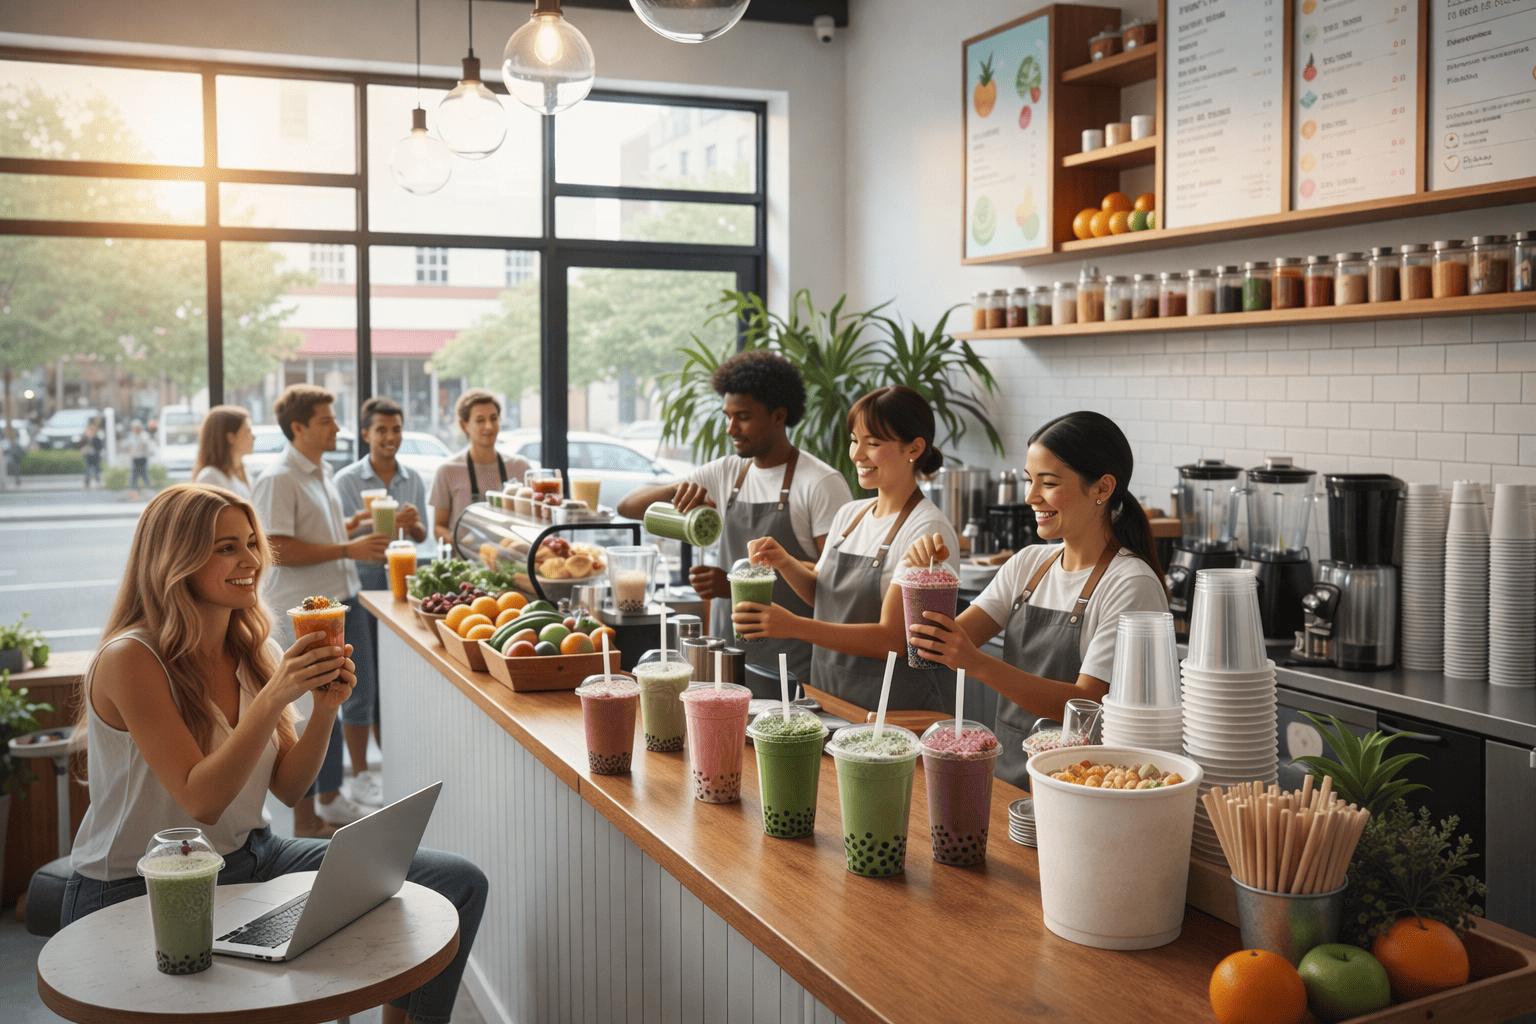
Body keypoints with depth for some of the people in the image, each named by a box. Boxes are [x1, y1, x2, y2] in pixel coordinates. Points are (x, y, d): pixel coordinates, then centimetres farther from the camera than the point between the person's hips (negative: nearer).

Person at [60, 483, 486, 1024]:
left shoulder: (257, 650, 2)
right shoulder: (130, 660, -18)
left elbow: (287, 788, 1)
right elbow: (201, 801, -23)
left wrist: (325, 707, -15)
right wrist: (275, 696, -30)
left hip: (248, 857, 6)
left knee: (459, 882, -3)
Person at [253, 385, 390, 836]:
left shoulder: (322, 472, 15)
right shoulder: (278, 479, -15)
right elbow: (279, 550, -22)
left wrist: (359, 527, 10)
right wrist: (348, 549, -20)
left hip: (340, 600, 9)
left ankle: (330, 799, 32)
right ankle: (305, 819, 9)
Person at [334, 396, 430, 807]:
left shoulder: (414, 479, 8)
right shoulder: (346, 480, -4)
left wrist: (412, 523, -9)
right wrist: (366, 525, -23)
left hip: (400, 584, 4)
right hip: (360, 583, -4)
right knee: (361, 683, 0)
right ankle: (359, 776, 9)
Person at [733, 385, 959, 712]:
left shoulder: (928, 531, -17)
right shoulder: (849, 514, 5)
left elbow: (893, 638, -21)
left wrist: (794, 626, -29)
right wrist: (784, 562, -5)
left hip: (902, 708, -6)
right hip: (832, 694, 6)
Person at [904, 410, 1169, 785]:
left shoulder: (1131, 585, -11)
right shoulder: (1028, 564, 9)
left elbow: (1087, 705, -16)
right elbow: (954, 643, 6)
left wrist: (978, 664, -26)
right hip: (1008, 776, 6)